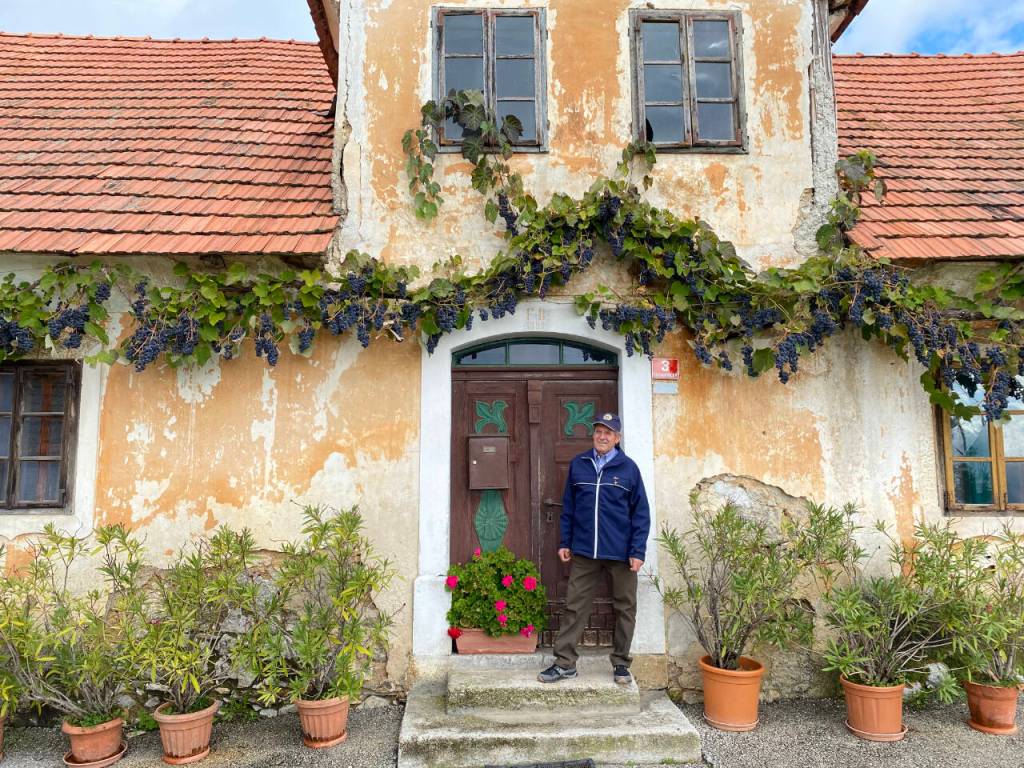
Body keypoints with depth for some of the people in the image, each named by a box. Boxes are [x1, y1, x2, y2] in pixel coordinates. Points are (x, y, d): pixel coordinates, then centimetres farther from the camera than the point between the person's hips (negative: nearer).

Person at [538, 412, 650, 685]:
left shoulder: (628, 467, -2)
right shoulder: (578, 465, 4)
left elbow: (641, 513, -3)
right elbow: (568, 507, 9)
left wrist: (638, 551, -8)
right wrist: (565, 542, 5)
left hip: (621, 552, -1)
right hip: (584, 551, 1)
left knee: (625, 609, 10)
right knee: (574, 606, 5)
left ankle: (621, 663, 24)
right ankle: (565, 663, 15)